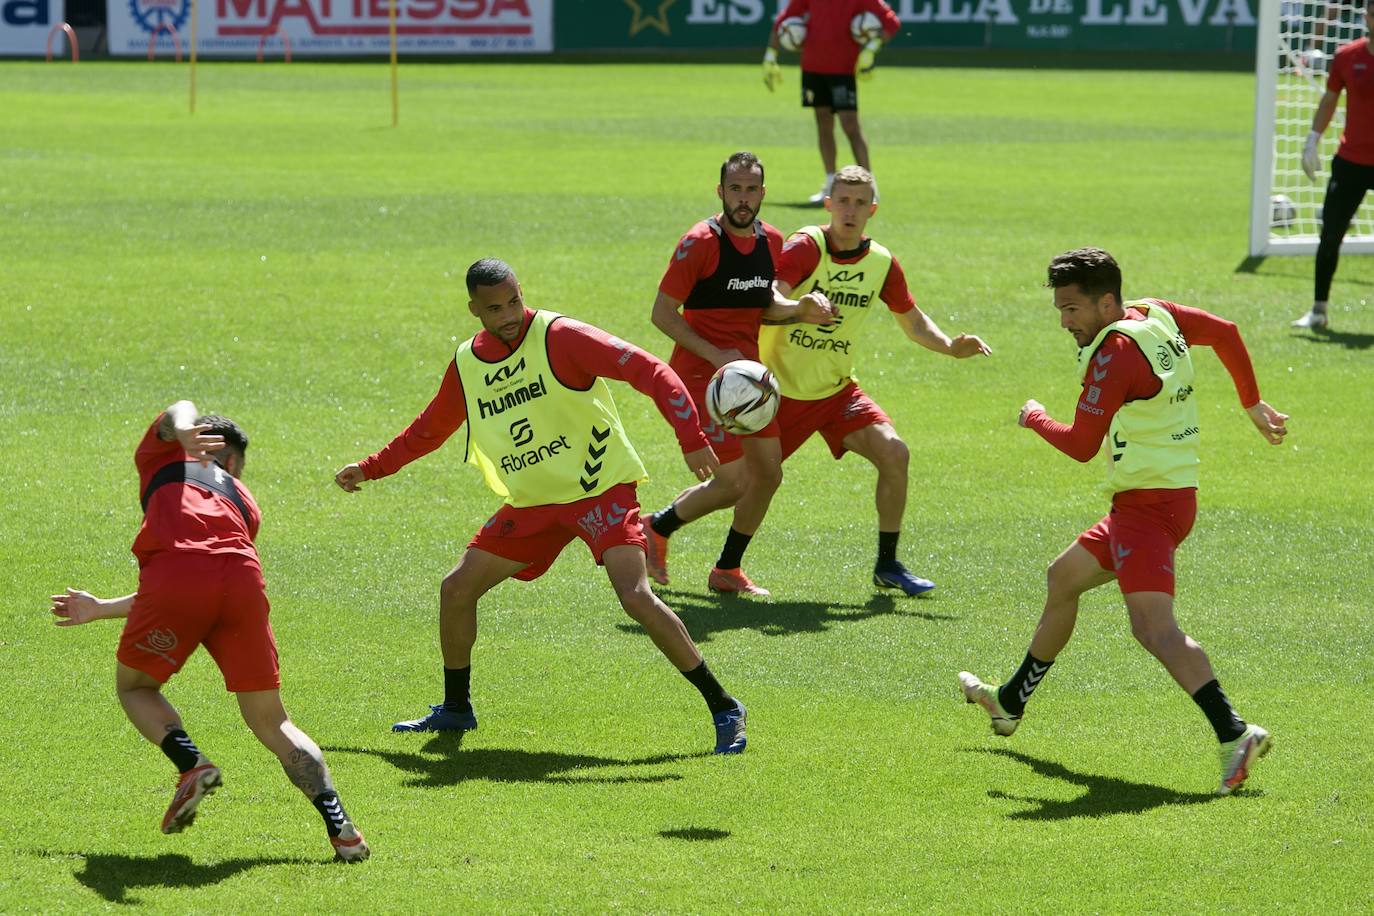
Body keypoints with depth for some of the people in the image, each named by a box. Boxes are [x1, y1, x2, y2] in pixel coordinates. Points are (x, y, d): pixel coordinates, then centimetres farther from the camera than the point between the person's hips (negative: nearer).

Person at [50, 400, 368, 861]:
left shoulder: (164, 458, 32)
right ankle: (339, 826, -4)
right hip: (242, 579, 3)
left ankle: (192, 765, -4)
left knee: (135, 686, 23)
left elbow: (182, 411, 6)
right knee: (271, 722, 14)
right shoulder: (245, 505, 38)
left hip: (173, 573, -3)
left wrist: (182, 431, -18)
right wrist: (100, 609, 52)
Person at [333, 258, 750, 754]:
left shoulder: (559, 337, -16)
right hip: (531, 504, 6)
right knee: (456, 590, 3)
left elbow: (650, 371, -20)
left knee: (635, 596, -23)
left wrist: (692, 439, -30)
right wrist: (370, 468, 27)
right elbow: (429, 430, 24)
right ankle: (455, 709, 24)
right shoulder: (466, 364, 4)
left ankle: (724, 708, -15)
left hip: (600, 490, -6)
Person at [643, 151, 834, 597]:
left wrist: (800, 307, 0)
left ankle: (727, 571, 24)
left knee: (767, 475, 8)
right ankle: (657, 528, 12)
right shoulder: (700, 243, -16)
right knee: (733, 482, -12)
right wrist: (716, 355, -20)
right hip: (702, 375, -8)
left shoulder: (771, 241, 6)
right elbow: (662, 312, -14)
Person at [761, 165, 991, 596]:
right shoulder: (806, 247, -17)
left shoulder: (882, 263, -1)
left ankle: (887, 565, -2)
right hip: (781, 388, -4)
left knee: (893, 452, -14)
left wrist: (950, 346, -9)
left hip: (836, 389, 4)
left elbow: (914, 322, 11)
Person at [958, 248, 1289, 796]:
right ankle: (1010, 703, 41)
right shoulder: (1157, 316, 6)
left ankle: (1234, 734, -36)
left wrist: (1035, 419, 3)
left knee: (1153, 626, -23)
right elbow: (1225, 333, 20)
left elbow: (1081, 446, -17)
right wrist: (1252, 405, 29)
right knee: (1062, 579, 25)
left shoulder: (1115, 352, -19)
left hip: (1148, 505, -11)